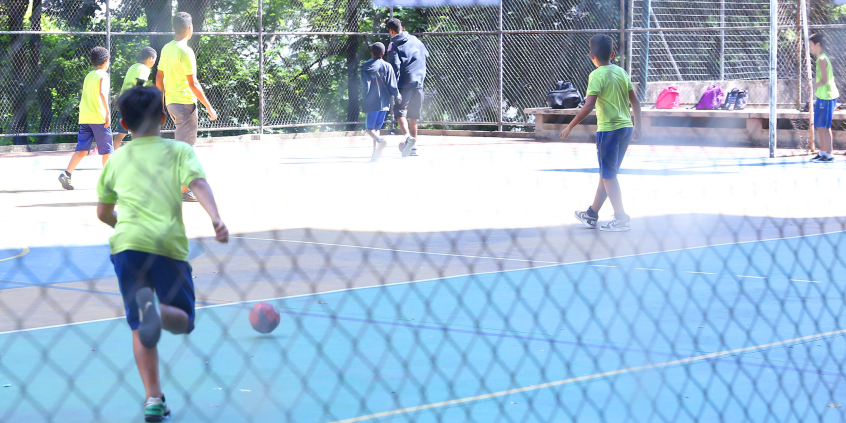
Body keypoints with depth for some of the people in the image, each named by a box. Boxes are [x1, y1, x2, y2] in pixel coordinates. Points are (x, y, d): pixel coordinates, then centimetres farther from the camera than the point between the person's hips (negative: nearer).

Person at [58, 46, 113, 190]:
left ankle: (66, 173, -12)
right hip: (99, 117, -7)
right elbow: (102, 92, -22)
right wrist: (108, 113, -23)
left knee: (82, 149, 3)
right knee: (107, 149, 6)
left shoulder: (88, 76, 17)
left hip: (84, 117, 7)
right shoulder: (103, 75, -5)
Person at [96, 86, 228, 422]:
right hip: (168, 244, -2)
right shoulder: (179, 150, 13)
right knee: (184, 320, 9)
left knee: (140, 328, 11)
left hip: (126, 243, 2)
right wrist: (215, 218, -19)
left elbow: (103, 213, 27)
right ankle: (158, 309, -27)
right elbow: (198, 183, -7)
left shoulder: (117, 159, 21)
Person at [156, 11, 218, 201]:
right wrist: (209, 107, -15)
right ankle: (184, 191, -3)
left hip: (171, 102, 8)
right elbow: (192, 83, -18)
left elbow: (159, 78, 14)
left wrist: (162, 101, 23)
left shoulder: (166, 48, 10)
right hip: (185, 103, -8)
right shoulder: (185, 51, -15)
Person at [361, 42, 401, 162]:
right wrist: (398, 97, 15)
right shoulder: (387, 66, 3)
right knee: (376, 128, 14)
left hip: (372, 103, -3)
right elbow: (392, 85, 1)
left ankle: (380, 140, -31)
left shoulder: (365, 67, -1)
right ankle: (375, 153, 3)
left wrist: (364, 100, 7)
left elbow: (364, 85, -5)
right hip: (384, 102, 3)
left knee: (370, 128, 1)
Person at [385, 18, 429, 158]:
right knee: (414, 115, 11)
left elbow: (395, 66, -12)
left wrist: (394, 88, -11)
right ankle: (413, 148, 13)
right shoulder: (415, 41, 13)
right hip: (419, 81, 5)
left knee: (400, 112, -5)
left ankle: (408, 136, -30)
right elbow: (426, 55, 25)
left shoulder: (394, 45, -4)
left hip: (405, 83, -5)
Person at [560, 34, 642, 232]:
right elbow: (635, 101, 13)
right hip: (626, 126, 7)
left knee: (608, 175, 0)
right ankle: (592, 215, 27)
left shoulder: (597, 75, -11)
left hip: (609, 130, -7)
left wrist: (570, 127, -14)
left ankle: (622, 219, -4)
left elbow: (588, 106, -19)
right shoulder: (621, 72, 9)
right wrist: (637, 126, 23)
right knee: (606, 173, 16)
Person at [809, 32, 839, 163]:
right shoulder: (822, 58, 16)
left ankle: (828, 155, -3)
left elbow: (824, 80, -21)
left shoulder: (822, 59, -15)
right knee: (818, 126, 14)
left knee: (824, 126, -6)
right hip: (822, 97, 10)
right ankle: (822, 152, 20)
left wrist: (814, 86, -7)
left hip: (826, 97, -10)